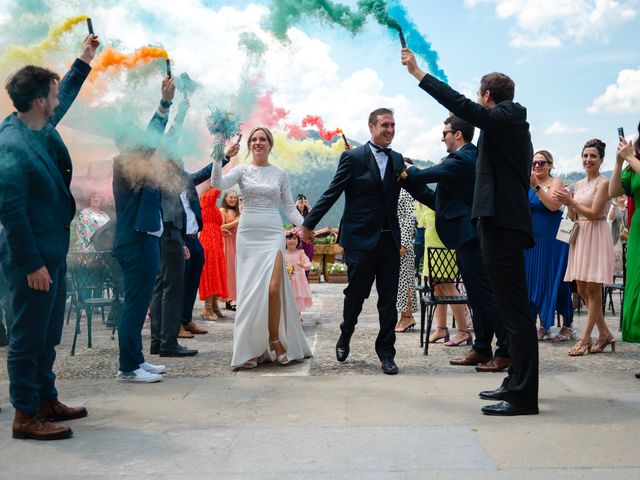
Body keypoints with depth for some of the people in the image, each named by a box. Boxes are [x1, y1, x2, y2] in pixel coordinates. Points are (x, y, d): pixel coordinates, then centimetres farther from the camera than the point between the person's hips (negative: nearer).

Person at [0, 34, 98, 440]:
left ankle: (47, 401, 31)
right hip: (34, 258, -10)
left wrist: (84, 61, 33)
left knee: (48, 335, 18)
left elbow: (65, 97, 29)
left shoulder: (43, 129, 6)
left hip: (53, 253, 10)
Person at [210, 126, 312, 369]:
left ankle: (275, 340, 4)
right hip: (248, 235, 0)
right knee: (250, 291, 0)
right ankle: (250, 347, 9)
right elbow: (217, 183, -11)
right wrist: (218, 155, -20)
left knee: (273, 288, -14)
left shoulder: (280, 174, 9)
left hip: (273, 234, 0)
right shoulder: (242, 170, 6)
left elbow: (289, 207, 9)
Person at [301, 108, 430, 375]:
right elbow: (332, 193, -4)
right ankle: (344, 338, 32)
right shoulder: (353, 158, -4)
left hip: (389, 240, 4)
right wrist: (309, 224, -5)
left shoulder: (397, 160, 10)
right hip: (360, 239, -4)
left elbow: (417, 190, 10)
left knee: (389, 299, 4)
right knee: (356, 294, 6)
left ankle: (386, 353, 13)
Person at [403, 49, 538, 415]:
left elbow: (461, 105, -20)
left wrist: (417, 72, -17)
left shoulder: (503, 119, -9)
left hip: (502, 224, -11)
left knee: (515, 311, -9)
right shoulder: (513, 123, 20)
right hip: (507, 223, 11)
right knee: (513, 309, 15)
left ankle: (523, 397, -5)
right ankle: (518, 383, 25)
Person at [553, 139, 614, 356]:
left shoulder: (603, 183, -7)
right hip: (579, 236, 8)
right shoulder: (579, 184, 14)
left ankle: (585, 339, 0)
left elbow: (594, 213, -14)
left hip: (596, 236, -8)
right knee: (582, 288, 7)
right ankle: (605, 334, 18)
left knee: (593, 289, -3)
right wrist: (568, 203, -4)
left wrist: (570, 202, -16)